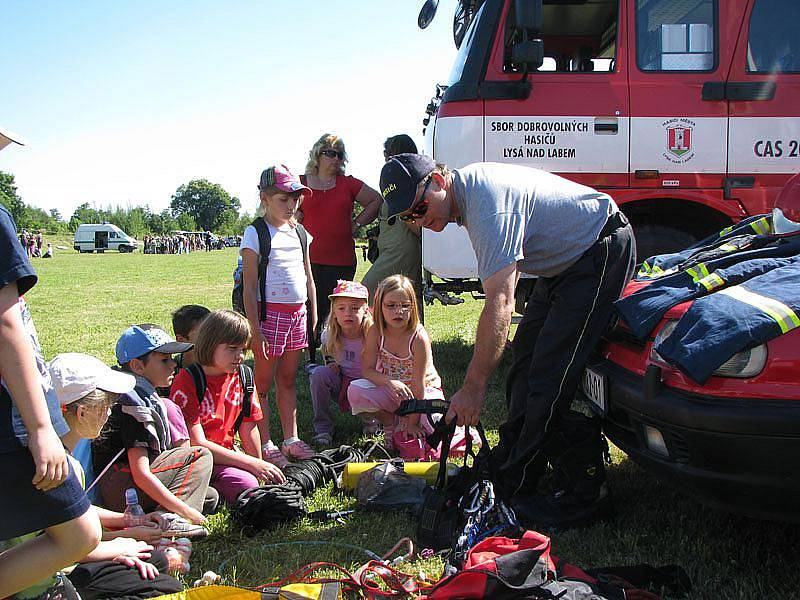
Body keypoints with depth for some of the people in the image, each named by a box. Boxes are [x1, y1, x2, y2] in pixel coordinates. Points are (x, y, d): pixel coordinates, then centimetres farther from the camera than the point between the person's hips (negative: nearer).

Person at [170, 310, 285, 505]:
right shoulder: (187, 381, -14)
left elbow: (249, 430, 11)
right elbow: (197, 444, -18)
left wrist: (260, 470, 12)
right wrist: (252, 464, -21)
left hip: (225, 456, 7)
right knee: (246, 485, -30)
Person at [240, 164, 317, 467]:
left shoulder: (300, 233, 11)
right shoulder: (255, 234, -8)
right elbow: (249, 286, -11)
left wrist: (313, 315, 14)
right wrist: (255, 329, -16)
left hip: (298, 313, 6)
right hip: (270, 313, -6)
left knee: (288, 378, 14)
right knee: (263, 380, 2)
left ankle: (290, 439, 21)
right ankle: (265, 444, 9)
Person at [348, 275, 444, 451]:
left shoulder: (419, 337, -25)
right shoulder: (375, 333, -14)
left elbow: (418, 384, -22)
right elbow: (367, 370, -12)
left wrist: (413, 422, -19)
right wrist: (390, 382, -33)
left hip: (424, 390, -3)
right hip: (391, 390, 3)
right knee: (355, 392, -25)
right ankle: (391, 423, 1)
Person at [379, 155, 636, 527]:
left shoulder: (487, 203, -29)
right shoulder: (467, 192, 2)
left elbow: (500, 303, -36)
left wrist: (474, 385, -37)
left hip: (601, 252, -10)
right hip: (561, 261, 10)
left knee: (554, 374, -16)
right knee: (526, 364, 10)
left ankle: (584, 496, -7)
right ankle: (510, 477, 21)